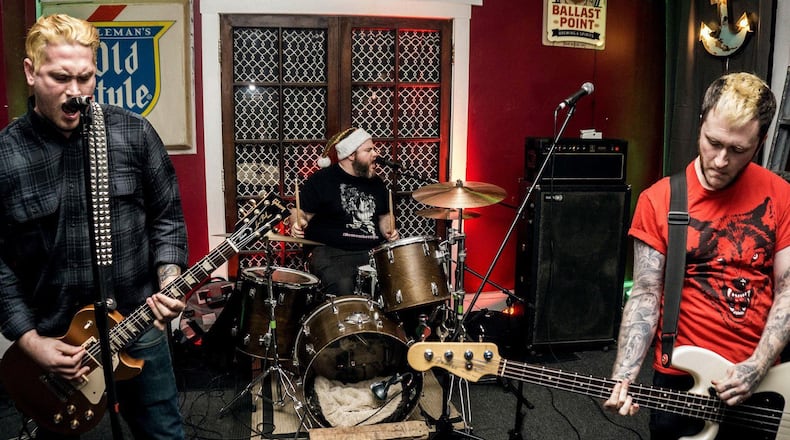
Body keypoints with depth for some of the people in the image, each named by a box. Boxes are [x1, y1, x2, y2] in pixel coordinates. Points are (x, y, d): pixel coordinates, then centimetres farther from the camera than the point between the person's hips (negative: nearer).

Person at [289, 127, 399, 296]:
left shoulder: (376, 182, 17)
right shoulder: (321, 180, 0)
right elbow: (300, 213, 1)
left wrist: (389, 231, 6)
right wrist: (298, 224, -21)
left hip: (373, 251, 5)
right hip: (331, 252, -5)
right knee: (342, 287, -33)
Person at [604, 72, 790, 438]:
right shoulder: (658, 200, -10)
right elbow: (646, 294, -10)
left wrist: (758, 366, -15)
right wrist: (623, 377, -21)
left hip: (757, 382, 2)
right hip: (681, 380, -2)